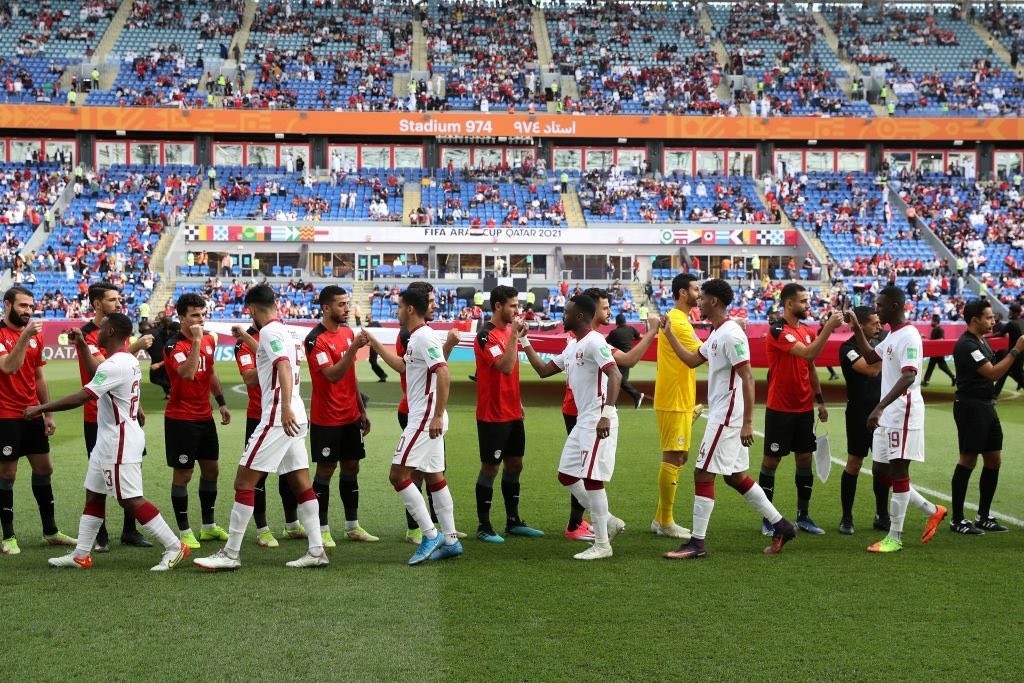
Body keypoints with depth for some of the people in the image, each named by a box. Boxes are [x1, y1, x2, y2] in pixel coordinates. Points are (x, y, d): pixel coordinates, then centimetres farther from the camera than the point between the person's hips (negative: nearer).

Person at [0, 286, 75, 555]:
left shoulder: (35, 336, 9)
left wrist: (48, 414, 14)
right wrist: (24, 337, -32)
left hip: (33, 414, 7)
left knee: (44, 469, 11)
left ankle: (50, 531, 21)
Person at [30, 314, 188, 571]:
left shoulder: (114, 365, -22)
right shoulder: (130, 361, 8)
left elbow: (81, 397, -25)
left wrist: (40, 409, -19)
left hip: (119, 443, -10)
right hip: (108, 441, 10)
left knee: (130, 500, -6)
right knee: (93, 495, 13)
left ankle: (174, 547, -1)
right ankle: (81, 555, 19)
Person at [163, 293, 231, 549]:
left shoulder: (209, 340, 7)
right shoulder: (174, 346, -17)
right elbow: (188, 373, -34)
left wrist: (221, 402, 19)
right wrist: (196, 341, -33)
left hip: (205, 417, 8)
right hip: (181, 419, -8)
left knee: (211, 469, 13)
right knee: (182, 474, -1)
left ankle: (208, 526, 26)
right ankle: (184, 531, 8)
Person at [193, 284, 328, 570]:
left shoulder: (270, 331, -9)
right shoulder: (285, 332, 18)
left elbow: (284, 366, -26)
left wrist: (285, 407, -36)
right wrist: (245, 338, 49)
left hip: (277, 418, -9)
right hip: (295, 418, 10)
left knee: (244, 481, -4)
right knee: (301, 483, 10)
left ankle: (230, 554, -1)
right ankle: (316, 551, 10)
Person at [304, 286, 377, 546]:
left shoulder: (348, 332, 9)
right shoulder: (315, 339, -15)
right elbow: (332, 375, -25)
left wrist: (362, 410, 16)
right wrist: (353, 349, -34)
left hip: (351, 417, 7)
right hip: (326, 419, -7)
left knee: (351, 467, 11)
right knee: (325, 470, 0)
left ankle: (352, 526, 19)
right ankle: (322, 529, 9)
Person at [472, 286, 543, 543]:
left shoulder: (509, 330, 11)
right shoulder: (486, 335, -16)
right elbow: (506, 366, -28)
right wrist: (514, 335, -26)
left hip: (513, 413, 9)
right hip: (493, 416, -9)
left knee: (515, 465, 13)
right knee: (490, 468, -1)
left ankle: (513, 521, 23)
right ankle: (483, 526, 7)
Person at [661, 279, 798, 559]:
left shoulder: (731, 334, -17)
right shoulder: (716, 333, 13)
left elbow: (747, 378, -21)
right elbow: (692, 360, 23)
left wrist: (748, 422, -23)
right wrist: (669, 334, 17)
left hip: (727, 416, -10)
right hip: (721, 414, 10)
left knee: (703, 474, -6)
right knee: (736, 476, 15)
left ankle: (697, 543, 0)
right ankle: (781, 525, 22)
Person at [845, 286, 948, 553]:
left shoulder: (908, 336, -16)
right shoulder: (892, 335, 14)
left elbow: (908, 376, -27)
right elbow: (871, 357, 31)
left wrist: (880, 407, -35)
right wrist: (857, 330, 18)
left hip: (903, 413, -10)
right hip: (887, 415, 10)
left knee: (898, 472, -3)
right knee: (888, 473, 12)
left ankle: (894, 538, 3)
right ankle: (932, 511, 25)